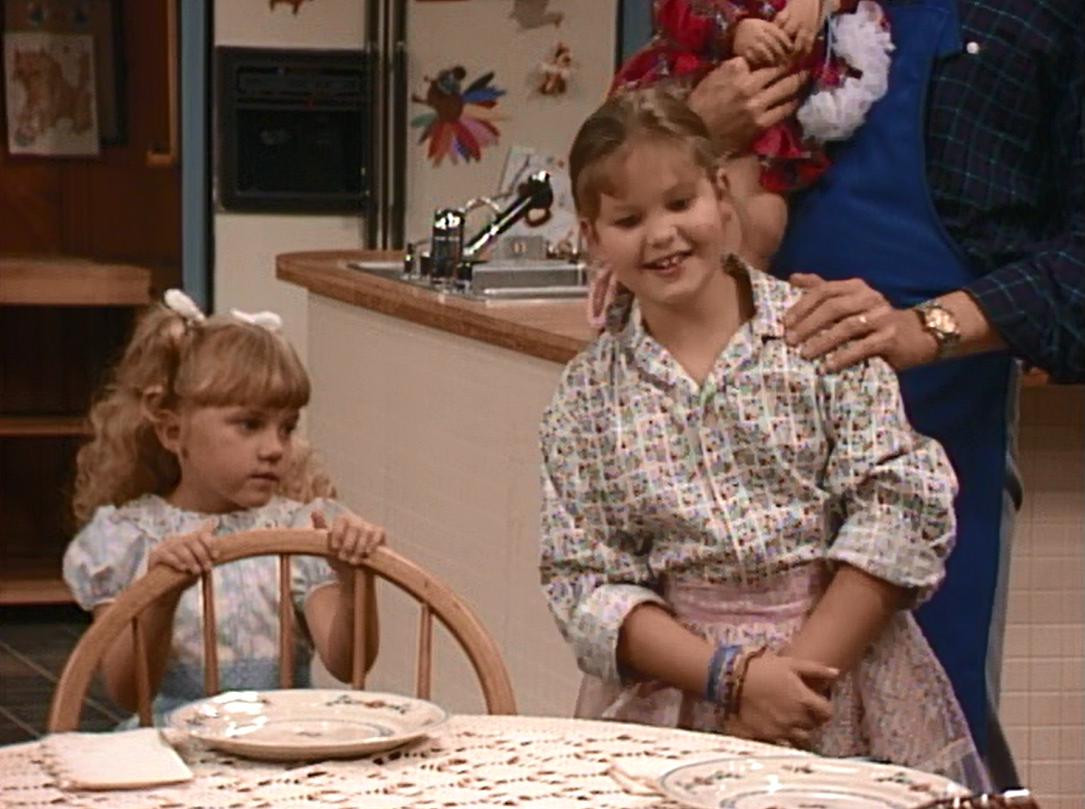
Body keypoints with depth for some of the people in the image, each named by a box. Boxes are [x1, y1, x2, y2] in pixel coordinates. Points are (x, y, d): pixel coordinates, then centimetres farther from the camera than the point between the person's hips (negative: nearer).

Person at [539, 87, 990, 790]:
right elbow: (584, 582, 3)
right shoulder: (588, 395, 8)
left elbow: (903, 507, -3)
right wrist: (731, 675, -11)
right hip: (667, 709, 1)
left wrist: (801, 667, -11)